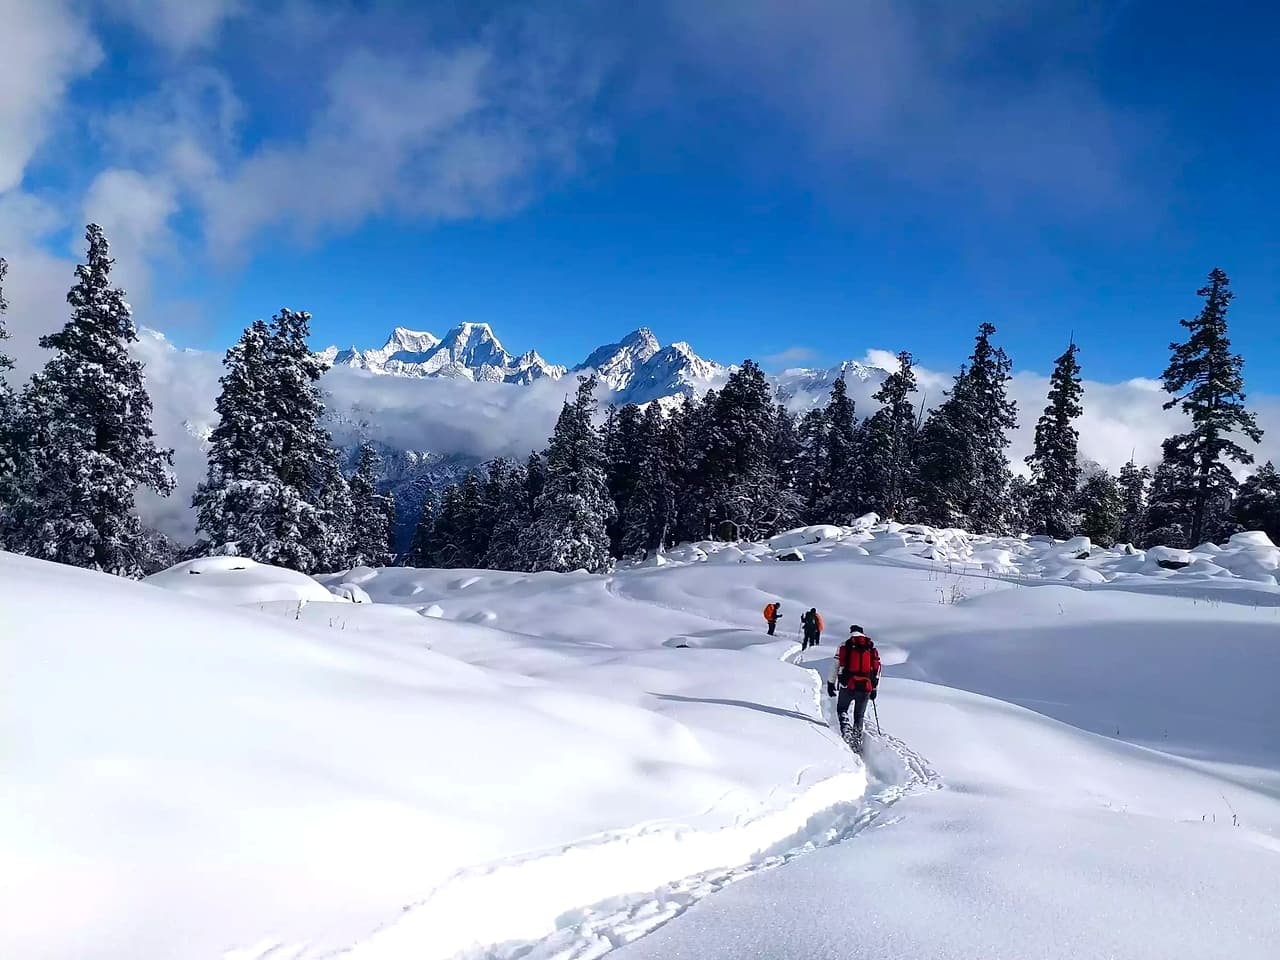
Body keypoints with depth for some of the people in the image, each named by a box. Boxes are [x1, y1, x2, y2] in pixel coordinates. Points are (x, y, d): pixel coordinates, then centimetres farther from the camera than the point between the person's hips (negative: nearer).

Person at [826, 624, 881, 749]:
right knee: (859, 716, 17)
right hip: (866, 687, 2)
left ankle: (845, 729, -6)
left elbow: (835, 665, 3)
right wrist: (874, 689, 20)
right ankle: (857, 740, 12)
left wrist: (831, 684, 10)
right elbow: (877, 669, 13)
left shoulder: (844, 646, 5)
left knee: (842, 709, 17)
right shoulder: (873, 648, 12)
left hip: (848, 686, -2)